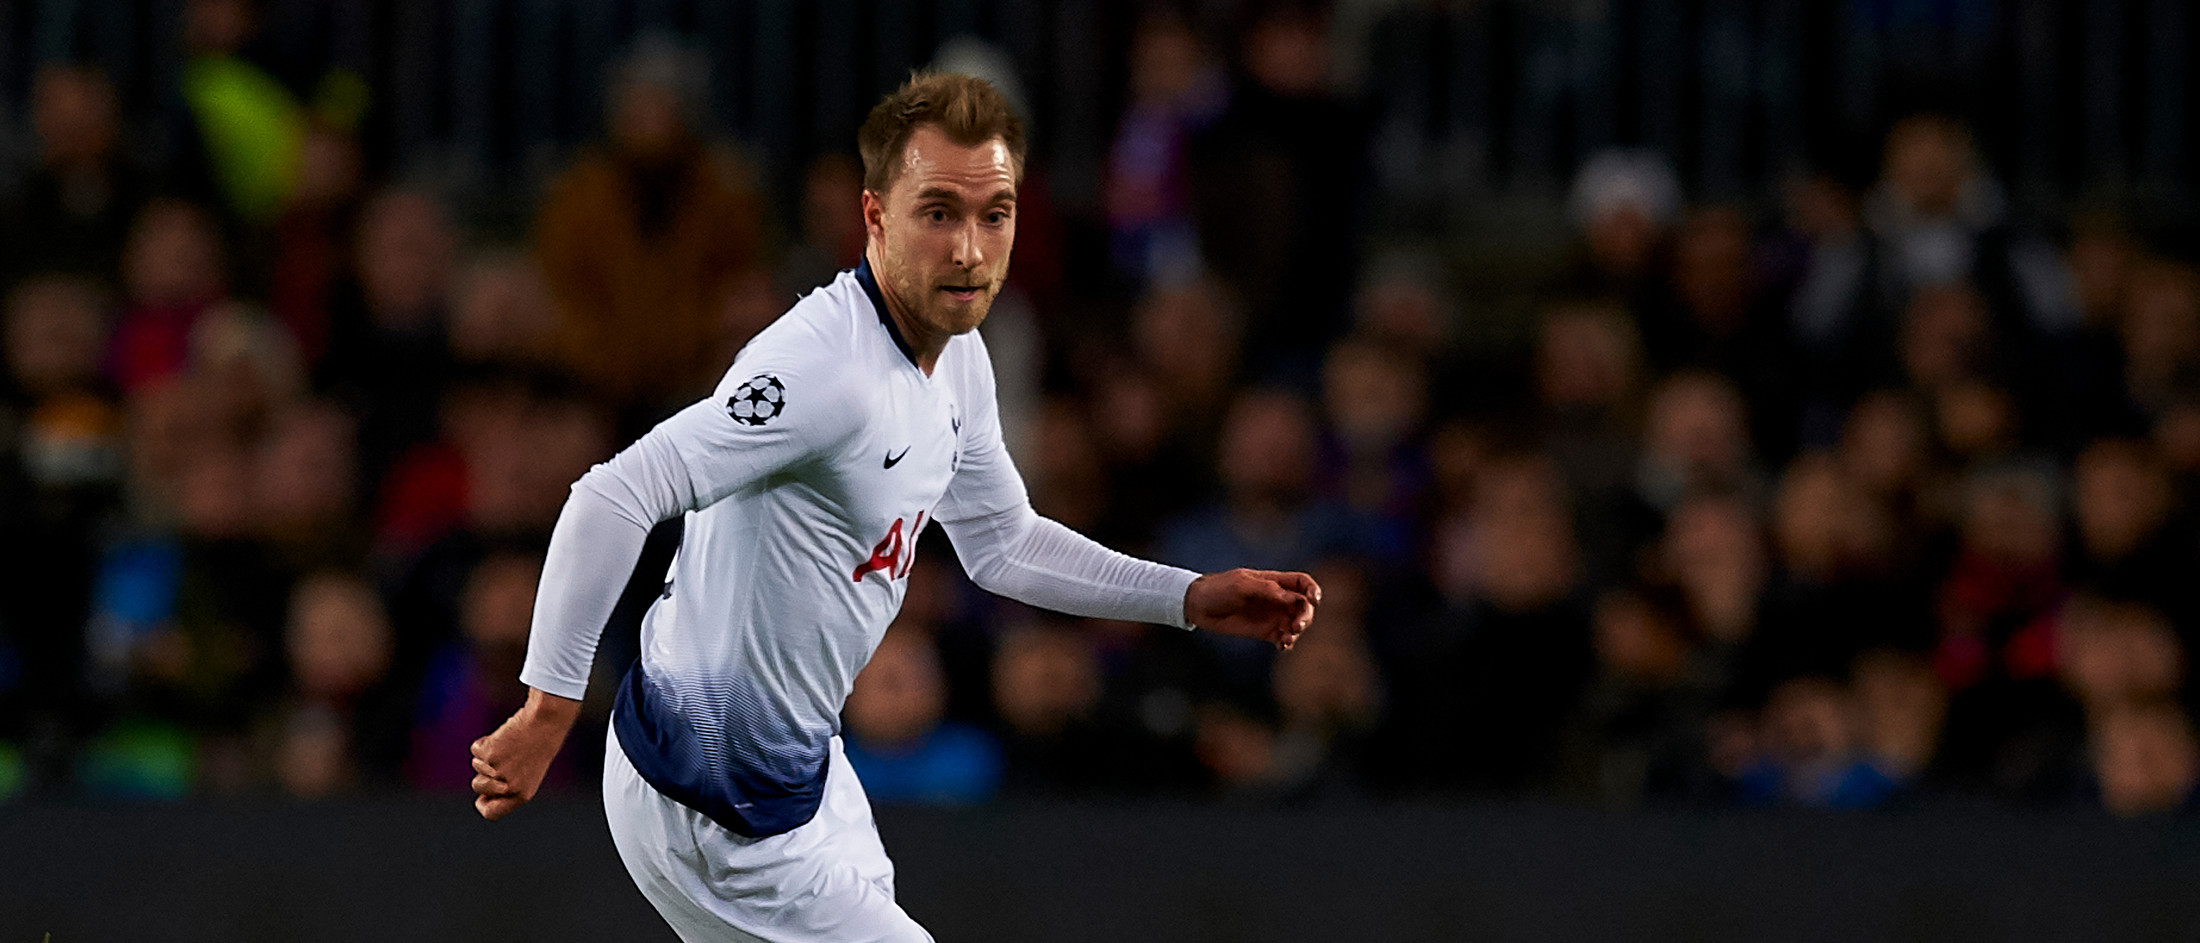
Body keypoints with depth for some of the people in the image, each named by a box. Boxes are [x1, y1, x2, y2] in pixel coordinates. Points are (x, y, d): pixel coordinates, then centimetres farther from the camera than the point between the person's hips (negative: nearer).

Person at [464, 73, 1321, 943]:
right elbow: (614, 499, -35)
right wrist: (549, 709, -36)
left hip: (803, 769, 10)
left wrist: (1190, 600, 11)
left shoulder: (957, 361, 3)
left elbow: (1000, 544, 19)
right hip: (718, 817, -10)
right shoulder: (829, 369, -29)